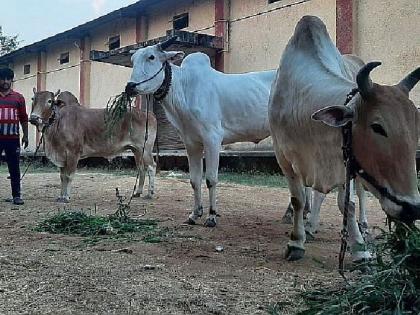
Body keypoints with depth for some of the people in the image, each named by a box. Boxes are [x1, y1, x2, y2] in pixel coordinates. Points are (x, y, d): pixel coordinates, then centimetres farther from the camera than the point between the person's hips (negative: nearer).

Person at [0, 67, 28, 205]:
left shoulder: (18, 97, 8)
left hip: (13, 138, 0)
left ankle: (16, 195, 10)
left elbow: (23, 118, 10)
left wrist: (25, 136, 5)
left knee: (14, 168, 5)